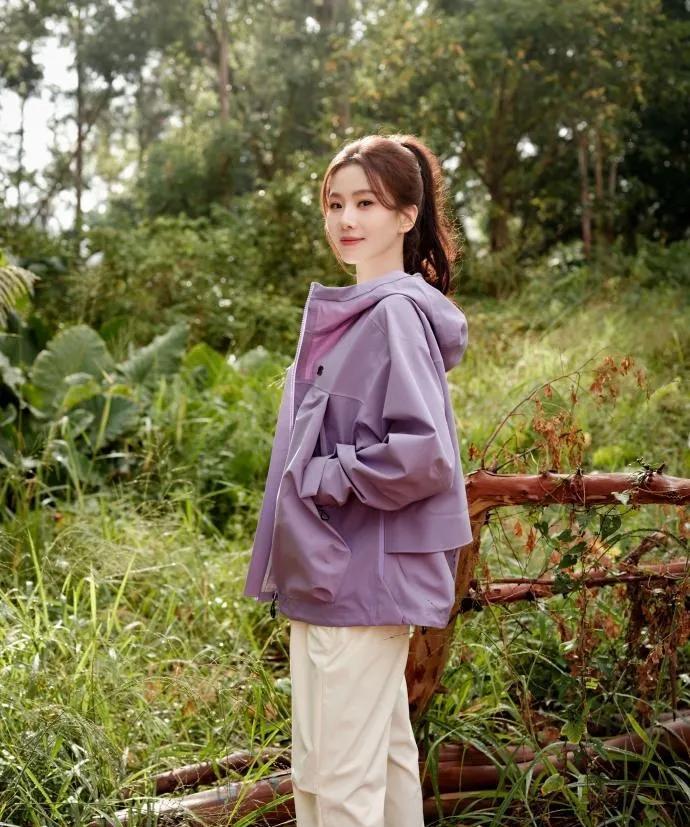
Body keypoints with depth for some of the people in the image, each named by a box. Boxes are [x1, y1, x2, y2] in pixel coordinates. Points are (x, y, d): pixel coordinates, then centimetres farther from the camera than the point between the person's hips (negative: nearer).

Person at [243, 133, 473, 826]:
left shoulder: (395, 314, -15)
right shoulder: (344, 311, 13)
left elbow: (421, 452, -24)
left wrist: (324, 477, -15)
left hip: (362, 578, -10)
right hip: (329, 576, 10)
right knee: (385, 753, 20)